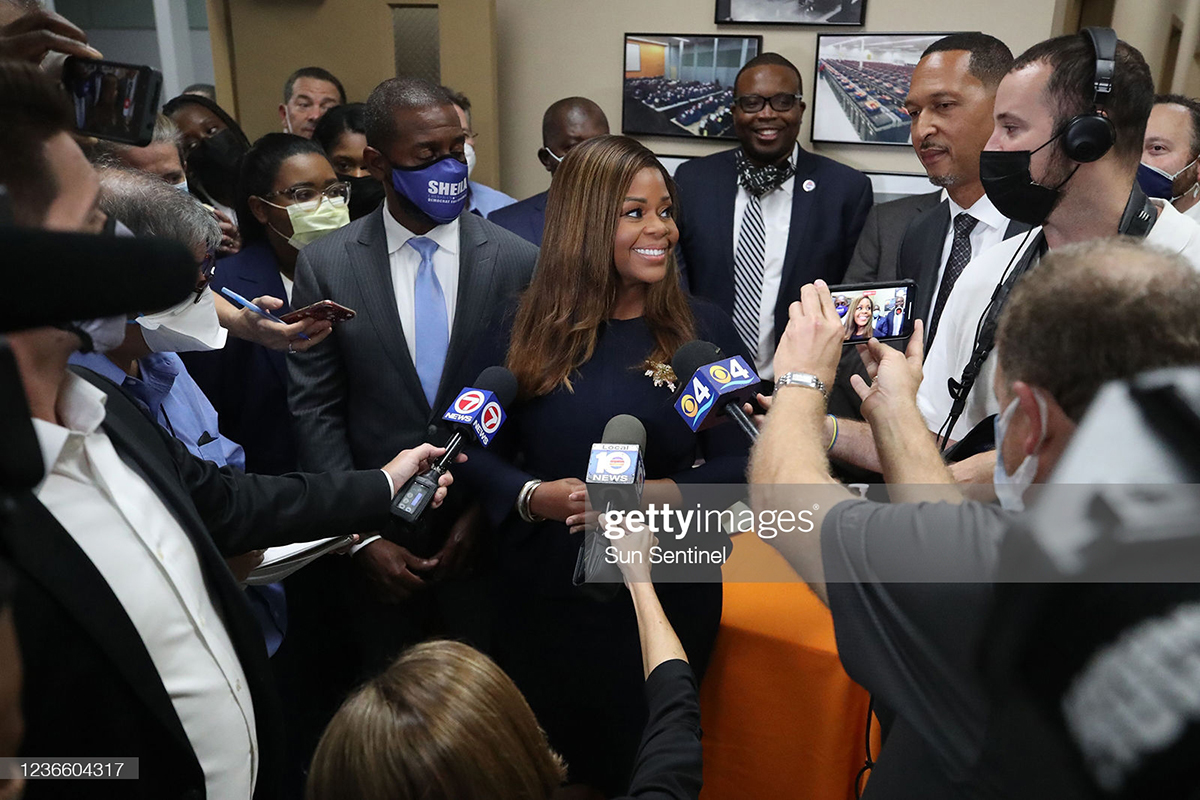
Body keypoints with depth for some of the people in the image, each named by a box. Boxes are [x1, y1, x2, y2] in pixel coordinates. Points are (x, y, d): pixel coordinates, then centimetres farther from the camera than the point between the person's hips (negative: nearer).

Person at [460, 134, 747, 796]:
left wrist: (667, 493, -21)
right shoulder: (526, 329, -3)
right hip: (544, 591, 1)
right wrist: (532, 496, -18)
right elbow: (482, 453, 1)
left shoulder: (702, 329, -5)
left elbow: (738, 460, -5)